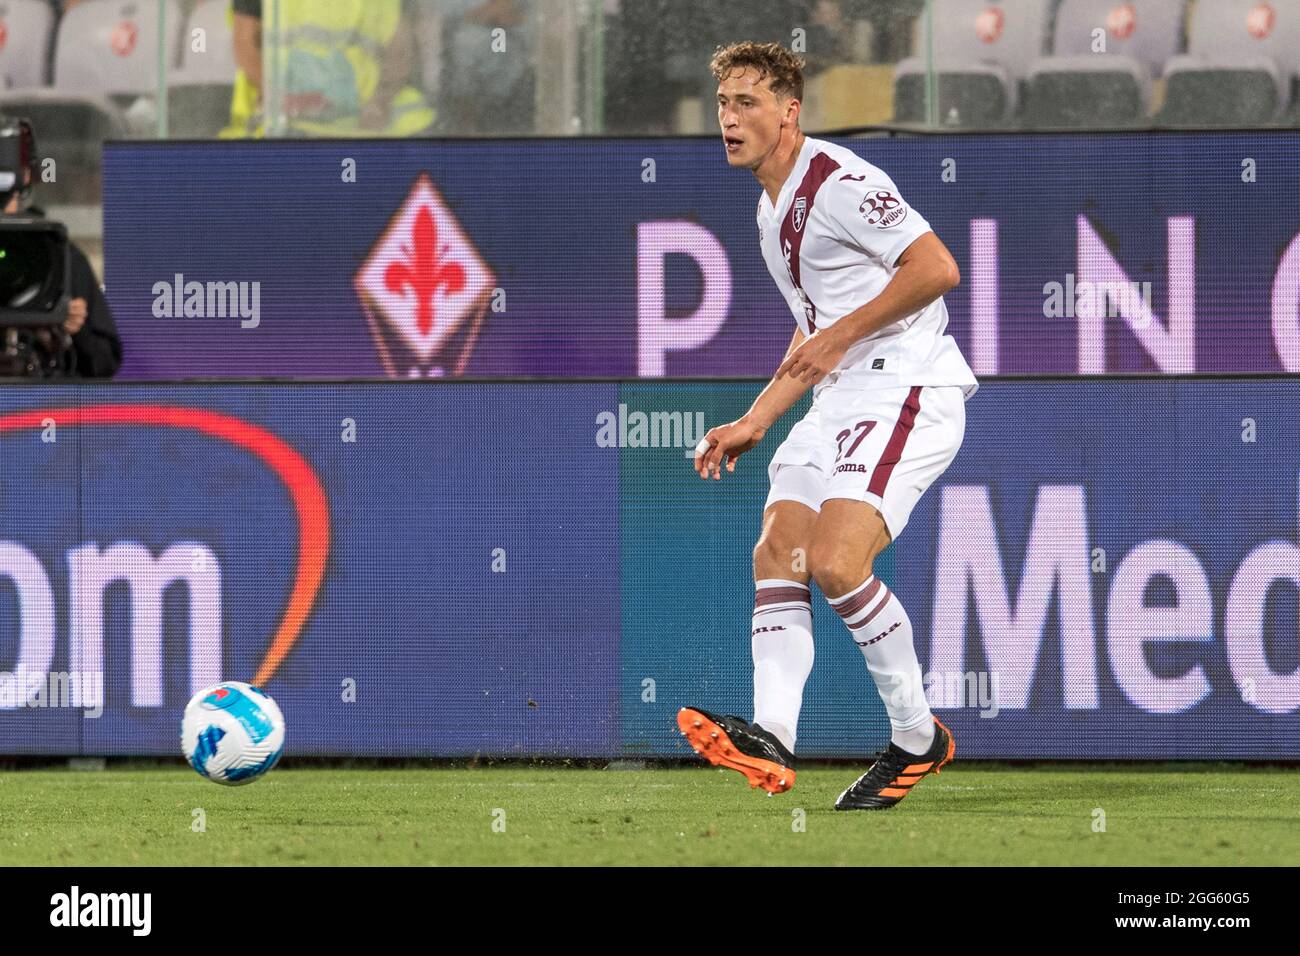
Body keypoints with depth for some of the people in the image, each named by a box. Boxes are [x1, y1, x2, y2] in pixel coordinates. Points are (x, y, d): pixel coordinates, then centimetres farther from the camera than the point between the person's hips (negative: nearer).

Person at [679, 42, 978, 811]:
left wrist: (842, 335, -17)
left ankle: (918, 738, -6)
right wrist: (755, 423, 23)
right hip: (845, 397, 10)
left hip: (909, 391, -10)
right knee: (776, 555, -8)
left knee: (835, 561, -21)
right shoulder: (774, 211, 19)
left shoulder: (839, 183, -12)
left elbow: (937, 267, -20)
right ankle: (772, 737, -20)